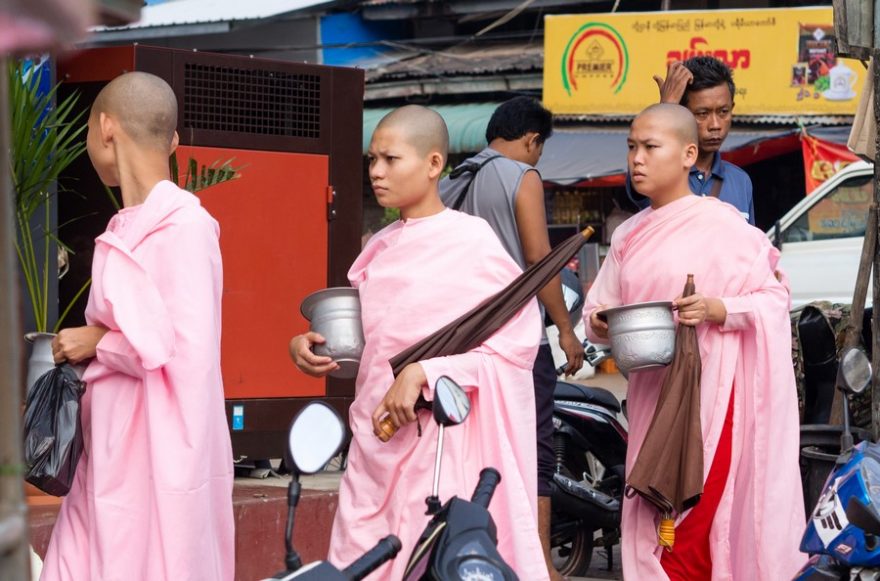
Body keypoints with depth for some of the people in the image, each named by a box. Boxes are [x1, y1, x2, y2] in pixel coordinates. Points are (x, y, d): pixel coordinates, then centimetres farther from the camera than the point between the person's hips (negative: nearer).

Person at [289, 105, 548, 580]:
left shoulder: (469, 241, -6)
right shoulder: (381, 248, 14)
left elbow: (514, 342, -12)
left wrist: (424, 373, -20)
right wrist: (308, 345, 4)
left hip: (436, 439, -6)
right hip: (376, 439, 6)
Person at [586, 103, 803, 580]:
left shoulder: (722, 224, -5)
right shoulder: (629, 235, 14)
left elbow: (775, 297, -6)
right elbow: (599, 307, 16)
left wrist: (715, 310, -21)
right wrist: (599, 323, -7)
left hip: (711, 392, -6)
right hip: (652, 393, 6)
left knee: (694, 527, -11)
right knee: (653, 519, 6)